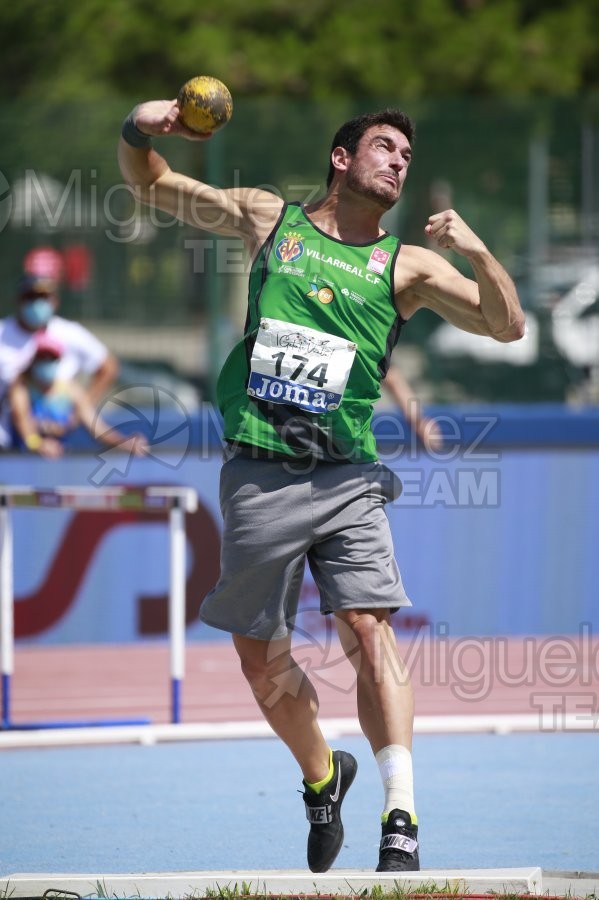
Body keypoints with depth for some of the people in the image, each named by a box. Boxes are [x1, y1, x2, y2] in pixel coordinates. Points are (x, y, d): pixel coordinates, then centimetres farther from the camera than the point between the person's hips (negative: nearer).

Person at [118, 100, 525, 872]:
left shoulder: (408, 266, 9)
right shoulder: (267, 218, 11)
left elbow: (508, 327, 3)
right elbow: (149, 184, 19)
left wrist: (474, 250, -13)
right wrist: (140, 132, -3)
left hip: (346, 478, -1)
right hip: (257, 479, 1)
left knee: (368, 631, -19)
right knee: (261, 661, 7)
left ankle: (401, 817, -24)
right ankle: (322, 776, 33)